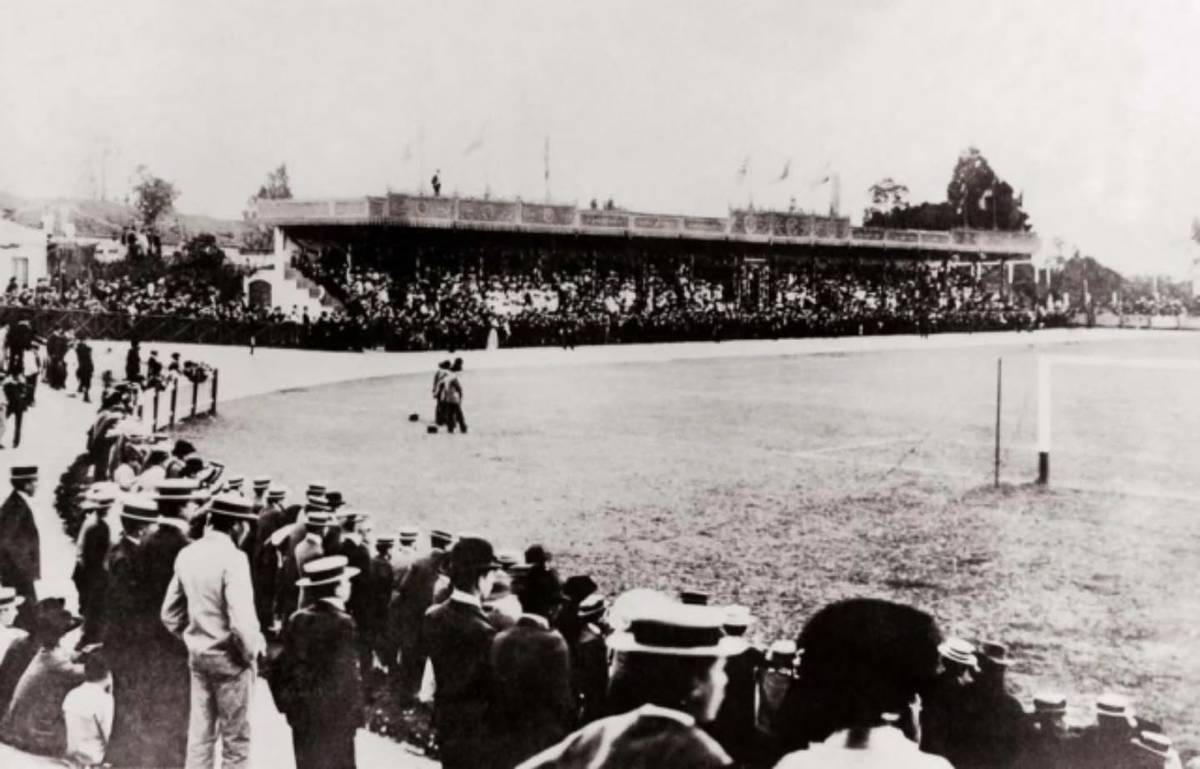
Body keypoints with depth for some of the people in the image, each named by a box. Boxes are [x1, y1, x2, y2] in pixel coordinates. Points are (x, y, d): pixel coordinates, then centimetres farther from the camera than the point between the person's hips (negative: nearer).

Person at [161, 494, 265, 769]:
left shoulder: (187, 554, 2)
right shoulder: (232, 558, -20)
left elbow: (170, 614, 9)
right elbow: (241, 619, -25)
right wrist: (252, 651, -8)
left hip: (197, 655, 7)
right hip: (229, 658, -6)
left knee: (199, 733, 14)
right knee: (236, 737, 7)